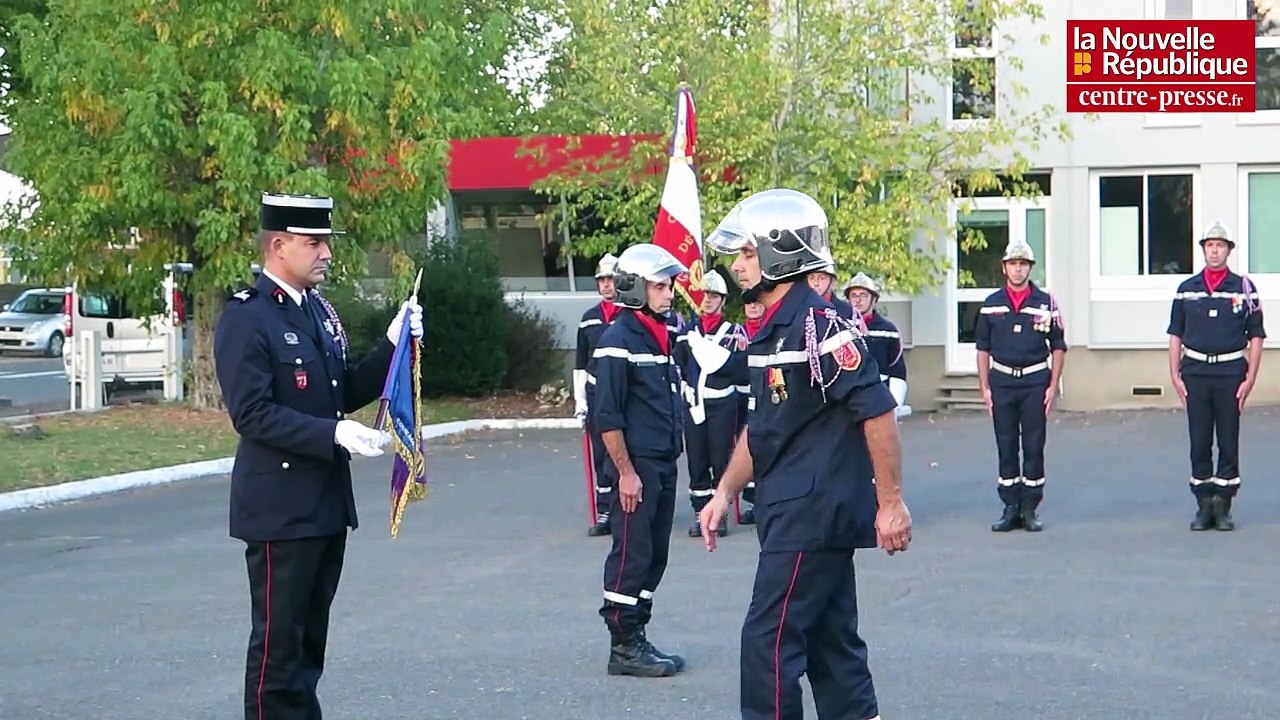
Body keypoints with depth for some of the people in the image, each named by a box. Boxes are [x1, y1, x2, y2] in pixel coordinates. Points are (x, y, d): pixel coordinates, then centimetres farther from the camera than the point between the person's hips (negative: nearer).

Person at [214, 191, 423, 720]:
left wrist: (392, 345, 2)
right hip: (280, 508, -8)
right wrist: (334, 433, -25)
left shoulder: (319, 310, 13)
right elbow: (252, 414, -20)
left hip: (327, 502, 8)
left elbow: (347, 393, 15)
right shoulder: (245, 318, -13)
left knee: (310, 637, 15)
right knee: (279, 640, -2)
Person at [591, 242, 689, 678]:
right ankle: (623, 646, 1)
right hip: (636, 468, -9)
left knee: (655, 556, 11)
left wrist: (671, 460, 17)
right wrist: (626, 472, -17)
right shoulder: (618, 341, -13)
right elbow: (607, 416, -16)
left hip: (664, 467, 9)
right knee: (631, 556, -4)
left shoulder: (663, 337, 14)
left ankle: (636, 638, 18)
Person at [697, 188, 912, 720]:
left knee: (768, 640, -7)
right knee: (830, 640, 12)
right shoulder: (771, 331, 13)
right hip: (794, 514, 10)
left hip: (816, 513, -10)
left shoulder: (820, 326, -17)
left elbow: (877, 413, -20)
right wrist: (726, 491, 17)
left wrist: (891, 502, -19)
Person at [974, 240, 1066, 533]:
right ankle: (1010, 509, 10)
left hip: (1035, 381, -1)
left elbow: (1058, 347, 5)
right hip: (1002, 382, 1)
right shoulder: (991, 304, 7)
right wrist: (985, 387, 3)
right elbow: (983, 348, 10)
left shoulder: (1045, 303, 2)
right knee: (1006, 447, 4)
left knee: (1034, 447, 0)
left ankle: (1030, 510, 7)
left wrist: (1053, 386, -2)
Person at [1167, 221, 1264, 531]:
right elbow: (1176, 335, 9)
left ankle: (1223, 507, 8)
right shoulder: (1187, 289, 7)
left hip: (1230, 374, -1)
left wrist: (1250, 378, -4)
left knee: (1229, 443, 1)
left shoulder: (1244, 288, 3)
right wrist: (1175, 375, 1)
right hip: (1195, 374, 1)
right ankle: (1204, 506, 10)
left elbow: (1255, 336, 3)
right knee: (1199, 442, 3)